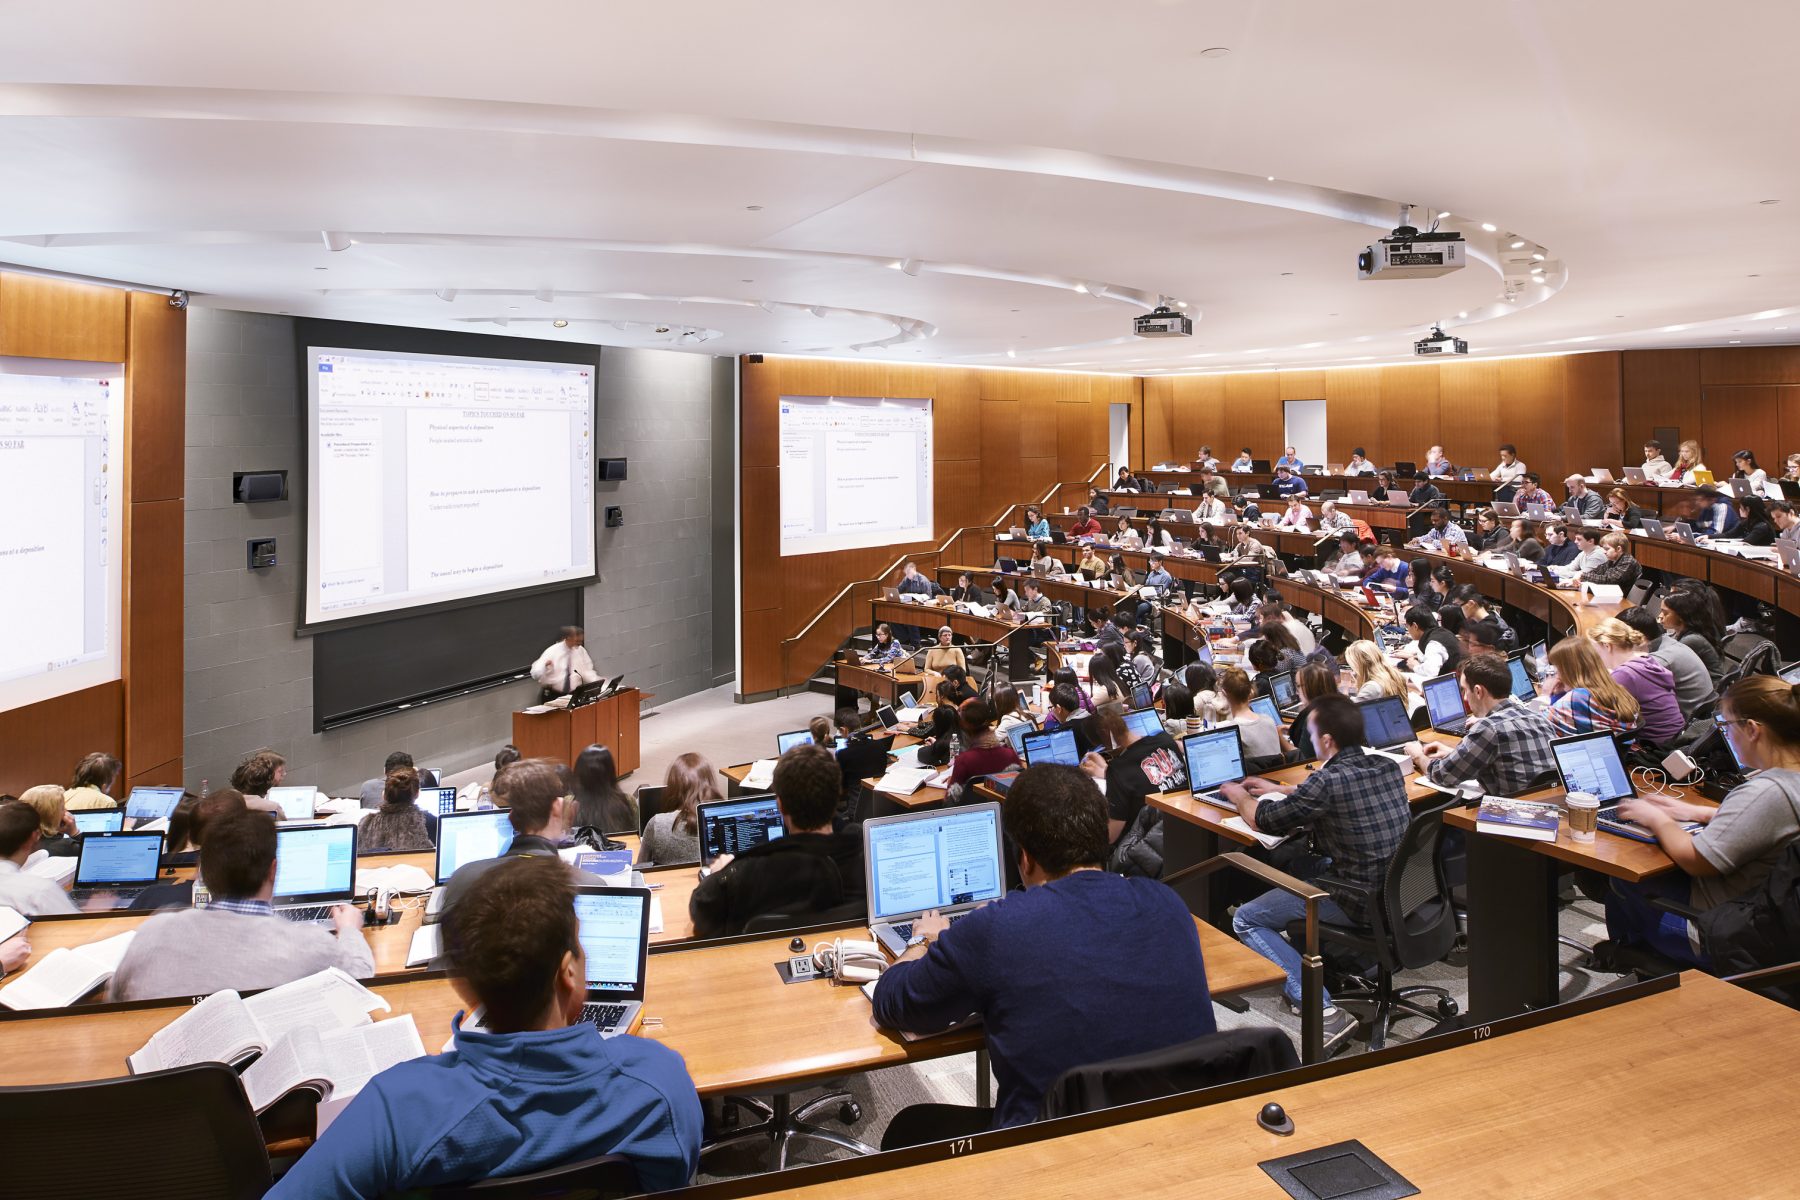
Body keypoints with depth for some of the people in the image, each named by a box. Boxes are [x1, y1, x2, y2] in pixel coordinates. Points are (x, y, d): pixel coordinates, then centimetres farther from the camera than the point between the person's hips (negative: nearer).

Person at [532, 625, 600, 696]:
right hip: (554, 695, -3)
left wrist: (598, 683, -6)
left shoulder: (581, 650, 5)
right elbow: (535, 674, -8)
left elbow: (586, 671, 11)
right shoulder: (552, 651, -6)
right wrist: (545, 667, -29)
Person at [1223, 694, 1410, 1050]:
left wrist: (1239, 796, 13)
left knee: (1245, 920, 3)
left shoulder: (1328, 781, -22)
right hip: (1397, 886, 8)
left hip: (1359, 900, -8)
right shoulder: (1388, 767, 1)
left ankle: (1322, 1011, -8)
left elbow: (1262, 820, -9)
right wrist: (1279, 790, 28)